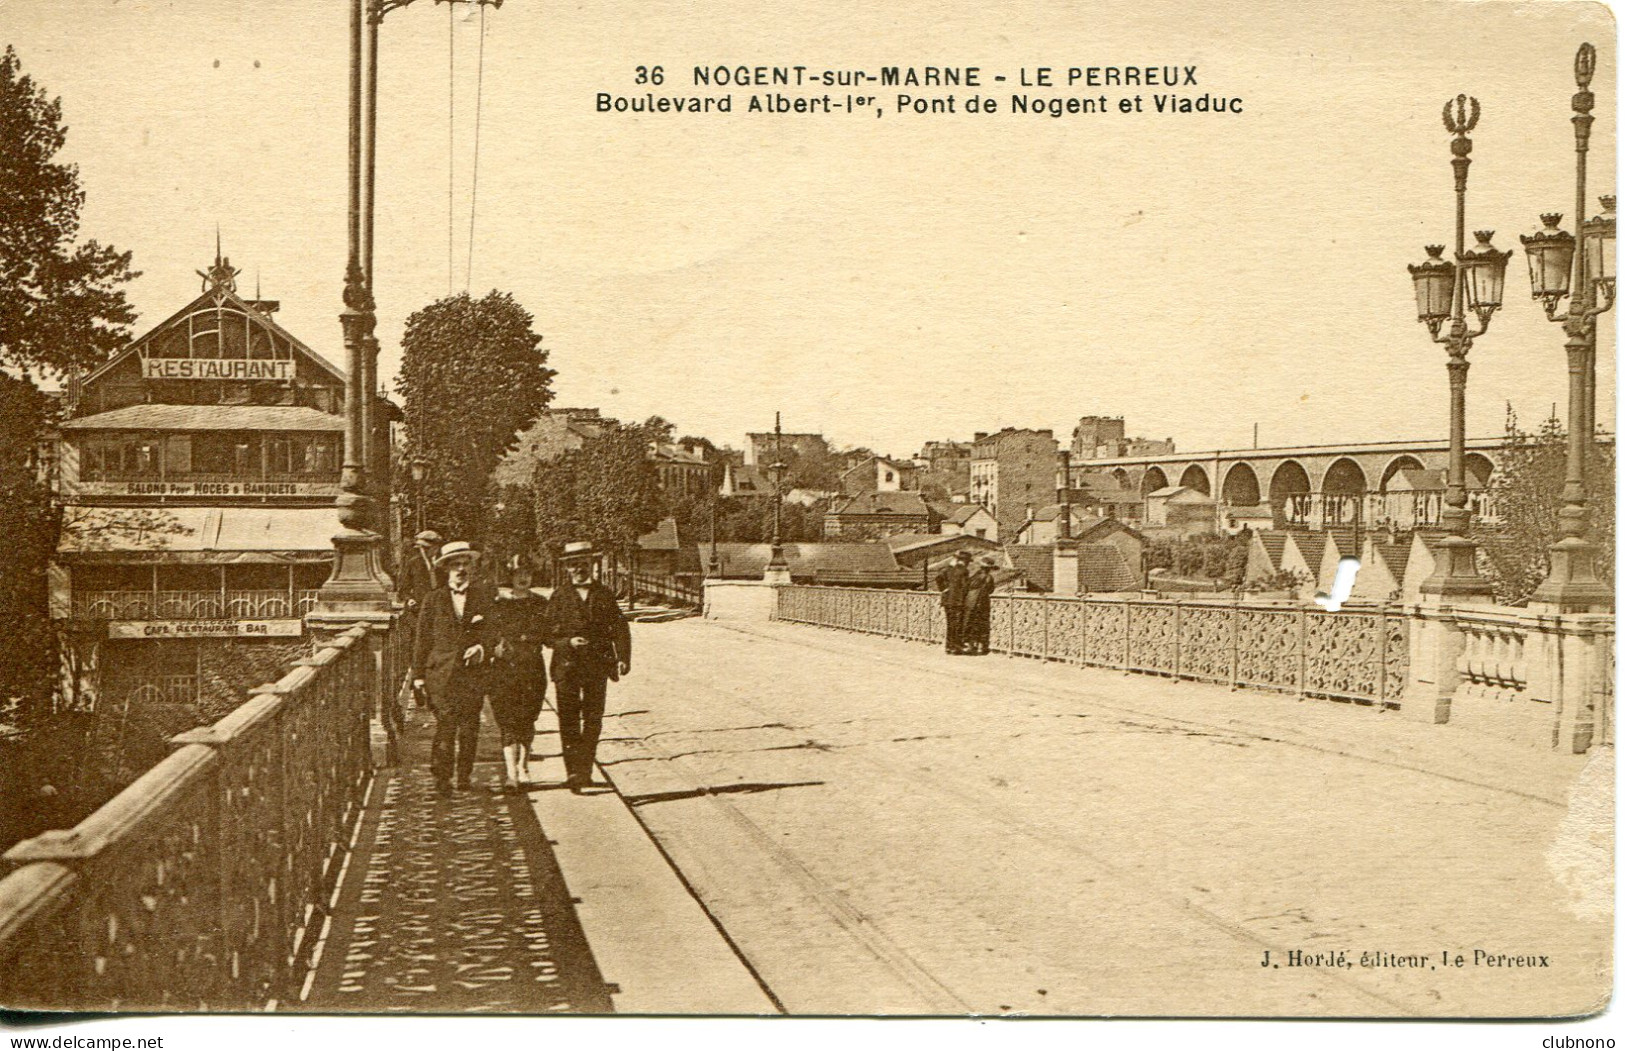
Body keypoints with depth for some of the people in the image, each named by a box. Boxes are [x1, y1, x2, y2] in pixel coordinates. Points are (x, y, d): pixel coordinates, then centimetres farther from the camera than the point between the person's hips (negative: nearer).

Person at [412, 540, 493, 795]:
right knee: (446, 724, -9)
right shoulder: (434, 599, 9)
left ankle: (464, 776, 13)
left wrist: (482, 647, -10)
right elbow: (422, 638, 10)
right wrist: (418, 674, 5)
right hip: (441, 671, -1)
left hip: (473, 671, 1)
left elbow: (492, 631, 11)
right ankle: (441, 775, 1)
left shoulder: (483, 598, 9)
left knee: (469, 727, 1)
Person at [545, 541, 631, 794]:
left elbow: (620, 628, 5)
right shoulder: (559, 597, 4)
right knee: (568, 721, -4)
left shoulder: (604, 595, 9)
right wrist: (568, 642, -17)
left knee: (593, 720, 3)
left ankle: (585, 771, 11)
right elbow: (548, 634, 2)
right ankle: (573, 772, -2)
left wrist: (623, 658, -8)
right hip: (566, 666, -1)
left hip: (597, 667, 2)